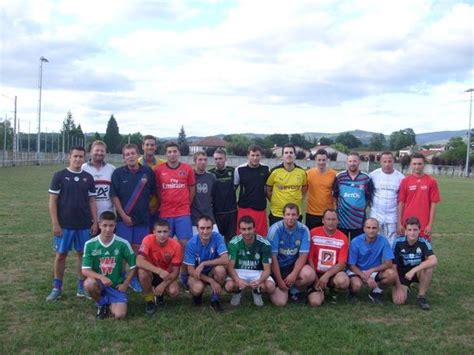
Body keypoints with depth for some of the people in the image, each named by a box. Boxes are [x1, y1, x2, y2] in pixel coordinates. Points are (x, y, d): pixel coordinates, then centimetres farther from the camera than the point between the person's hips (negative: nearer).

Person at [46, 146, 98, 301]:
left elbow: (92, 201, 9)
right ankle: (57, 288, 17)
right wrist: (55, 224, -10)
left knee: (83, 254, 6)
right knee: (61, 254, 5)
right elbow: (52, 201, -4)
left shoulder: (88, 177, 5)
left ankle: (82, 286, 17)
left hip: (84, 225, 2)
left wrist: (95, 222, 2)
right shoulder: (59, 175, -3)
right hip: (64, 225, -2)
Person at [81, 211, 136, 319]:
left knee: (119, 315, -22)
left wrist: (125, 284, -6)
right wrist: (101, 277, -29)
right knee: (89, 283, -35)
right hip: (99, 283, 1)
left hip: (117, 285, -1)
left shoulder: (123, 244, -12)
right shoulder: (90, 244, -11)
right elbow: (85, 270, -13)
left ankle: (108, 303, 15)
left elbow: (133, 266, -2)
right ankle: (101, 304, -2)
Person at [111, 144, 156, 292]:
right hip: (124, 217, -1)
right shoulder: (118, 173, -3)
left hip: (142, 217, 2)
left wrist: (148, 208, 5)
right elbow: (114, 196, -4)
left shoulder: (148, 172, 0)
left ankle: (134, 279, 19)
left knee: (138, 249, 7)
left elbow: (152, 193, 10)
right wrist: (123, 215, -9)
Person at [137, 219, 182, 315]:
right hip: (151, 272, -1)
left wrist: (163, 285, -28)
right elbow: (139, 262, -36)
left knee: (174, 292, -27)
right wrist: (159, 271, -46)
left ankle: (159, 294, 11)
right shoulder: (148, 240, -24)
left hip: (166, 275, 1)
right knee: (142, 271, -35)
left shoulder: (176, 246, -21)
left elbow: (175, 271, -14)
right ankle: (149, 300, -10)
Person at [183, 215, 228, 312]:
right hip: (196, 274, -1)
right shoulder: (191, 243, -20)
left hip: (212, 272, 1)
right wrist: (211, 281, -26)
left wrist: (204, 264, -31)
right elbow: (191, 270, -17)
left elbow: (225, 260, -28)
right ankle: (197, 295, 8)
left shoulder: (217, 238, -19)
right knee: (198, 288, -33)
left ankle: (214, 300, -9)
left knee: (220, 269, -32)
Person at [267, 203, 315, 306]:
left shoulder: (303, 230, -10)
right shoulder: (275, 229, -17)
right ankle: (277, 288, 19)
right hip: (277, 267, -3)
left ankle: (294, 289, 4)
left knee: (310, 274, -29)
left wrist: (294, 274, -24)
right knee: (280, 302, -18)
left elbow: (303, 255, -10)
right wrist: (279, 281, -16)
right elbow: (273, 257, -15)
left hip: (293, 264, 3)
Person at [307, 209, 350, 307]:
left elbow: (342, 263, -7)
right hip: (316, 273, -1)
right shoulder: (313, 233, -8)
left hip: (333, 274, 1)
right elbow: (309, 258, -7)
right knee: (315, 302, -22)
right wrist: (316, 279, -12)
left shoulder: (343, 238, -4)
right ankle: (320, 289, 15)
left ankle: (332, 289, 5)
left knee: (343, 281, -34)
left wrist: (327, 275, -21)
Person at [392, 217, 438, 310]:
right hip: (402, 273, 0)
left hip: (418, 272, 1)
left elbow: (434, 261, -34)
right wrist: (399, 288, -17)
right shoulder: (398, 242, -18)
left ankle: (421, 296, -11)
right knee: (398, 300, -22)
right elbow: (393, 266, -14)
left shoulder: (423, 242, -18)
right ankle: (405, 288, 16)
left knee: (428, 267, -33)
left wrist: (413, 270, -41)